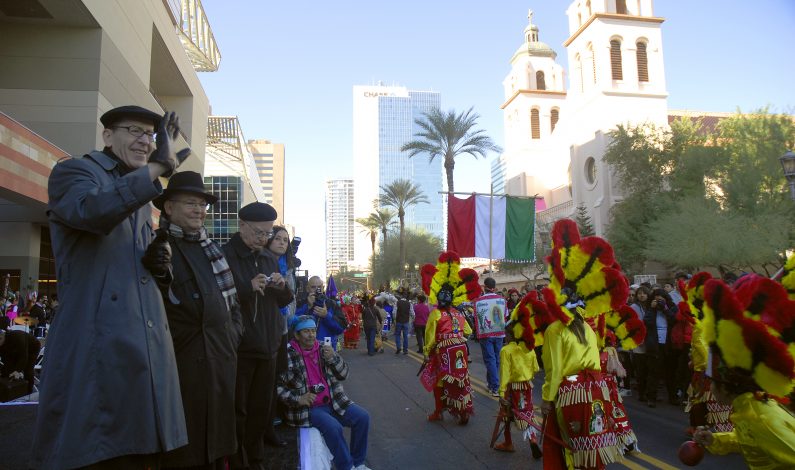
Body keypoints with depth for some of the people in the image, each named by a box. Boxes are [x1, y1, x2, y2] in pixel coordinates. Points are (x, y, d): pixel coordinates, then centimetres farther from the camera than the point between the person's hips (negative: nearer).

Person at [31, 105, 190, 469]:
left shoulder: (144, 195, 23)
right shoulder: (72, 170, 2)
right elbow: (92, 211, -23)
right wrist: (157, 167, -23)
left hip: (148, 345, 7)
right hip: (95, 345, -7)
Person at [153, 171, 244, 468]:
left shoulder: (212, 249, 15)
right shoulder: (158, 247, -7)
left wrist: (234, 333, 12)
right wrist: (160, 274, -35)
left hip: (221, 360, 7)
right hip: (181, 361, -6)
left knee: (217, 443, 17)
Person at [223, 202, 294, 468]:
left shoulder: (269, 258, 13)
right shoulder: (225, 255, -6)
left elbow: (284, 301, 17)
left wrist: (282, 287, -5)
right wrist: (249, 288, -23)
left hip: (268, 345, 6)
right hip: (239, 346, -6)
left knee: (261, 407, 14)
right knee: (238, 409, 3)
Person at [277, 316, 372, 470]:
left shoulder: (324, 349, 7)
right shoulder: (288, 355, -8)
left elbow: (343, 374, 5)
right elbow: (278, 386, -8)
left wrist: (333, 358, -13)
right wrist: (297, 399, -20)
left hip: (333, 402, 5)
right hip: (308, 407, -5)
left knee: (362, 417, -10)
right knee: (333, 427, -29)